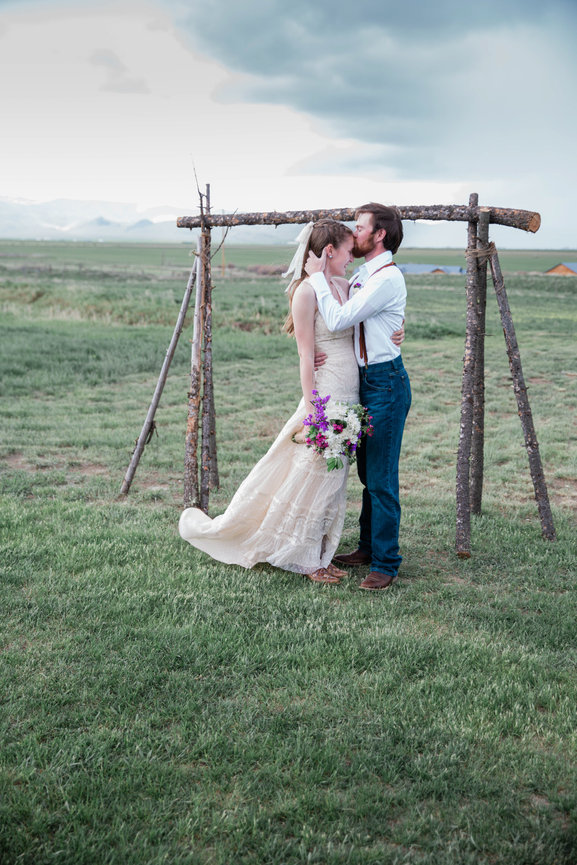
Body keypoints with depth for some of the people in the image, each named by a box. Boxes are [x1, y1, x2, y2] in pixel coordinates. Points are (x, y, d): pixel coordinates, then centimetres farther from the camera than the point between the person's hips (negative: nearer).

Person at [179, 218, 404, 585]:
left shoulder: (345, 286, 11)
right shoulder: (306, 291, -11)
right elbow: (306, 358, -14)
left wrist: (394, 332, 1)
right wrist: (311, 413, -17)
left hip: (351, 396, 8)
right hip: (325, 394, -8)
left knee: (334, 479, 13)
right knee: (314, 476, 1)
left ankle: (320, 555, 24)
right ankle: (306, 560, 15)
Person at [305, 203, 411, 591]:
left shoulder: (388, 278, -16)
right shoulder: (363, 276, 14)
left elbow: (339, 320, -21)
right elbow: (343, 322, 18)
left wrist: (318, 276, -12)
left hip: (386, 382, -10)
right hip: (367, 380, 10)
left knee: (381, 477, -5)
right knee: (366, 471, 17)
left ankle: (386, 563, 4)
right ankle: (368, 547, 30)